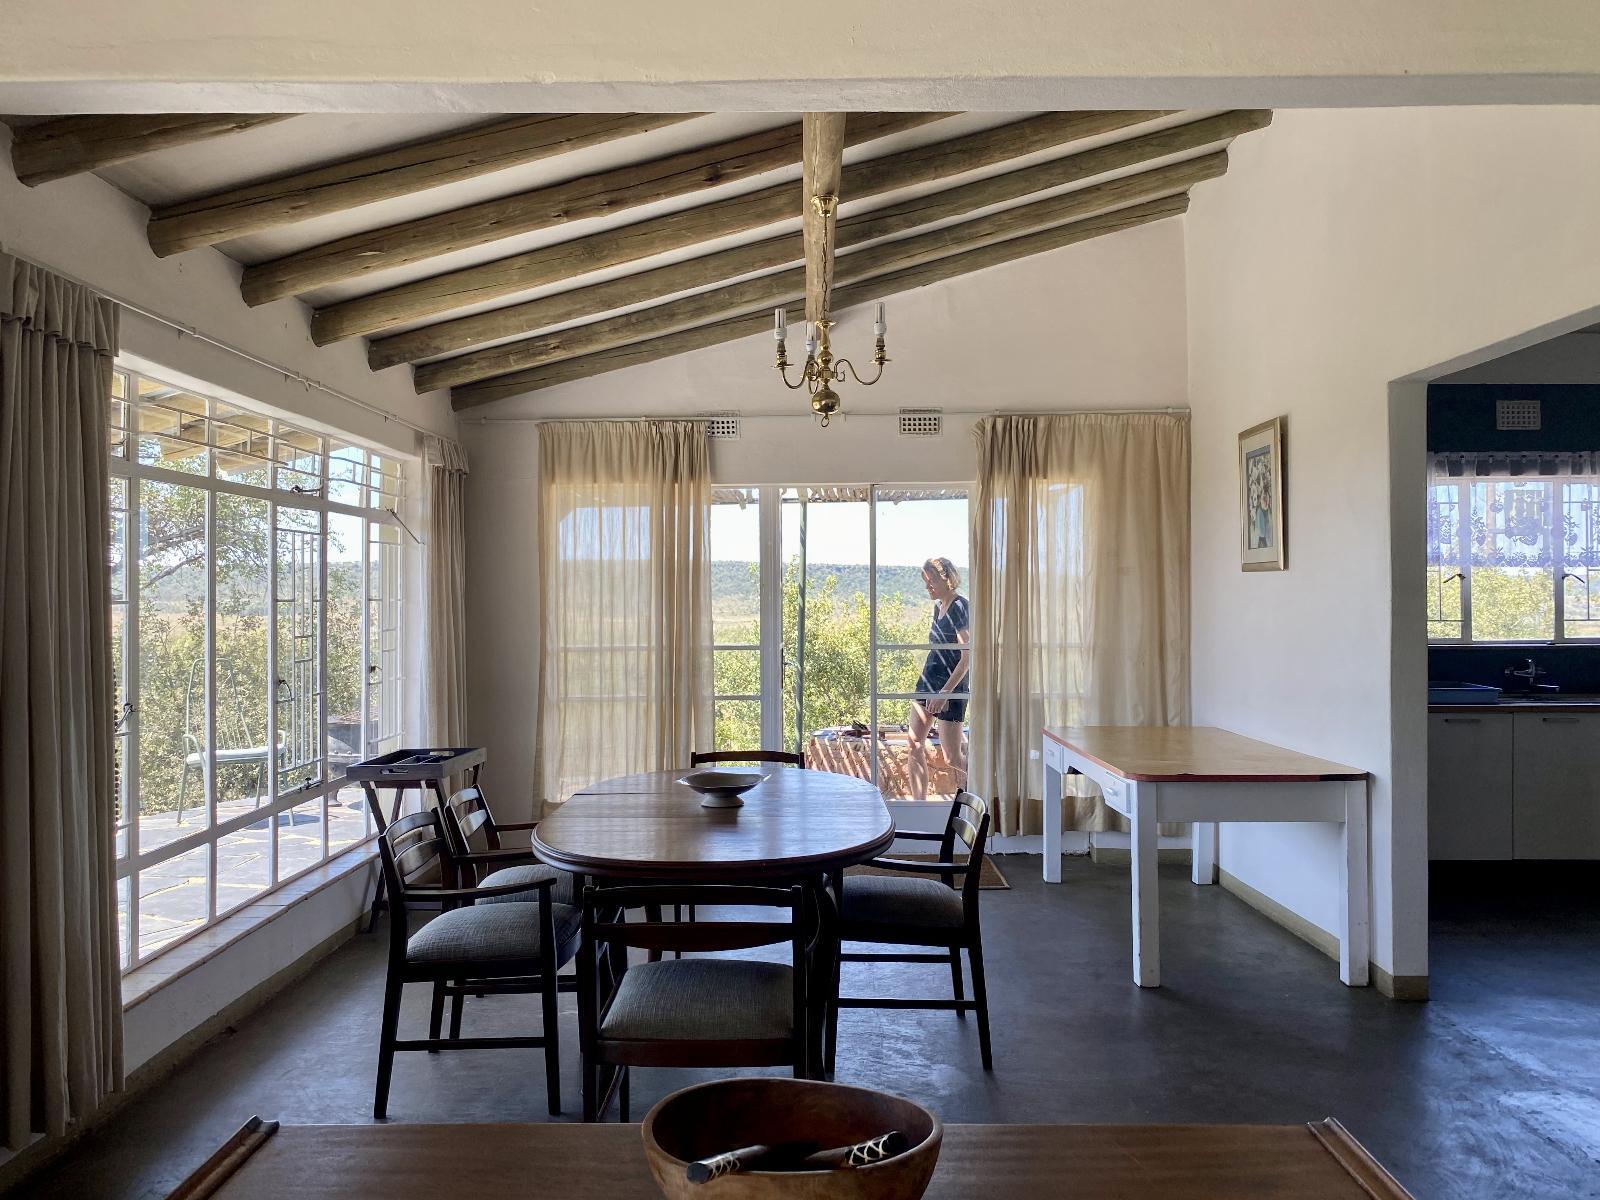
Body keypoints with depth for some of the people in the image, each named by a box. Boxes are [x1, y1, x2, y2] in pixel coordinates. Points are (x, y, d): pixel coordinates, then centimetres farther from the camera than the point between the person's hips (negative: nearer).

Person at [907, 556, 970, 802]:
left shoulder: (959, 607, -15)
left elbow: (967, 658, -19)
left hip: (950, 688, -9)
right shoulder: (939, 607, 12)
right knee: (914, 745, 6)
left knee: (952, 758, -3)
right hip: (928, 681, 9)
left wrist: (945, 692, -23)